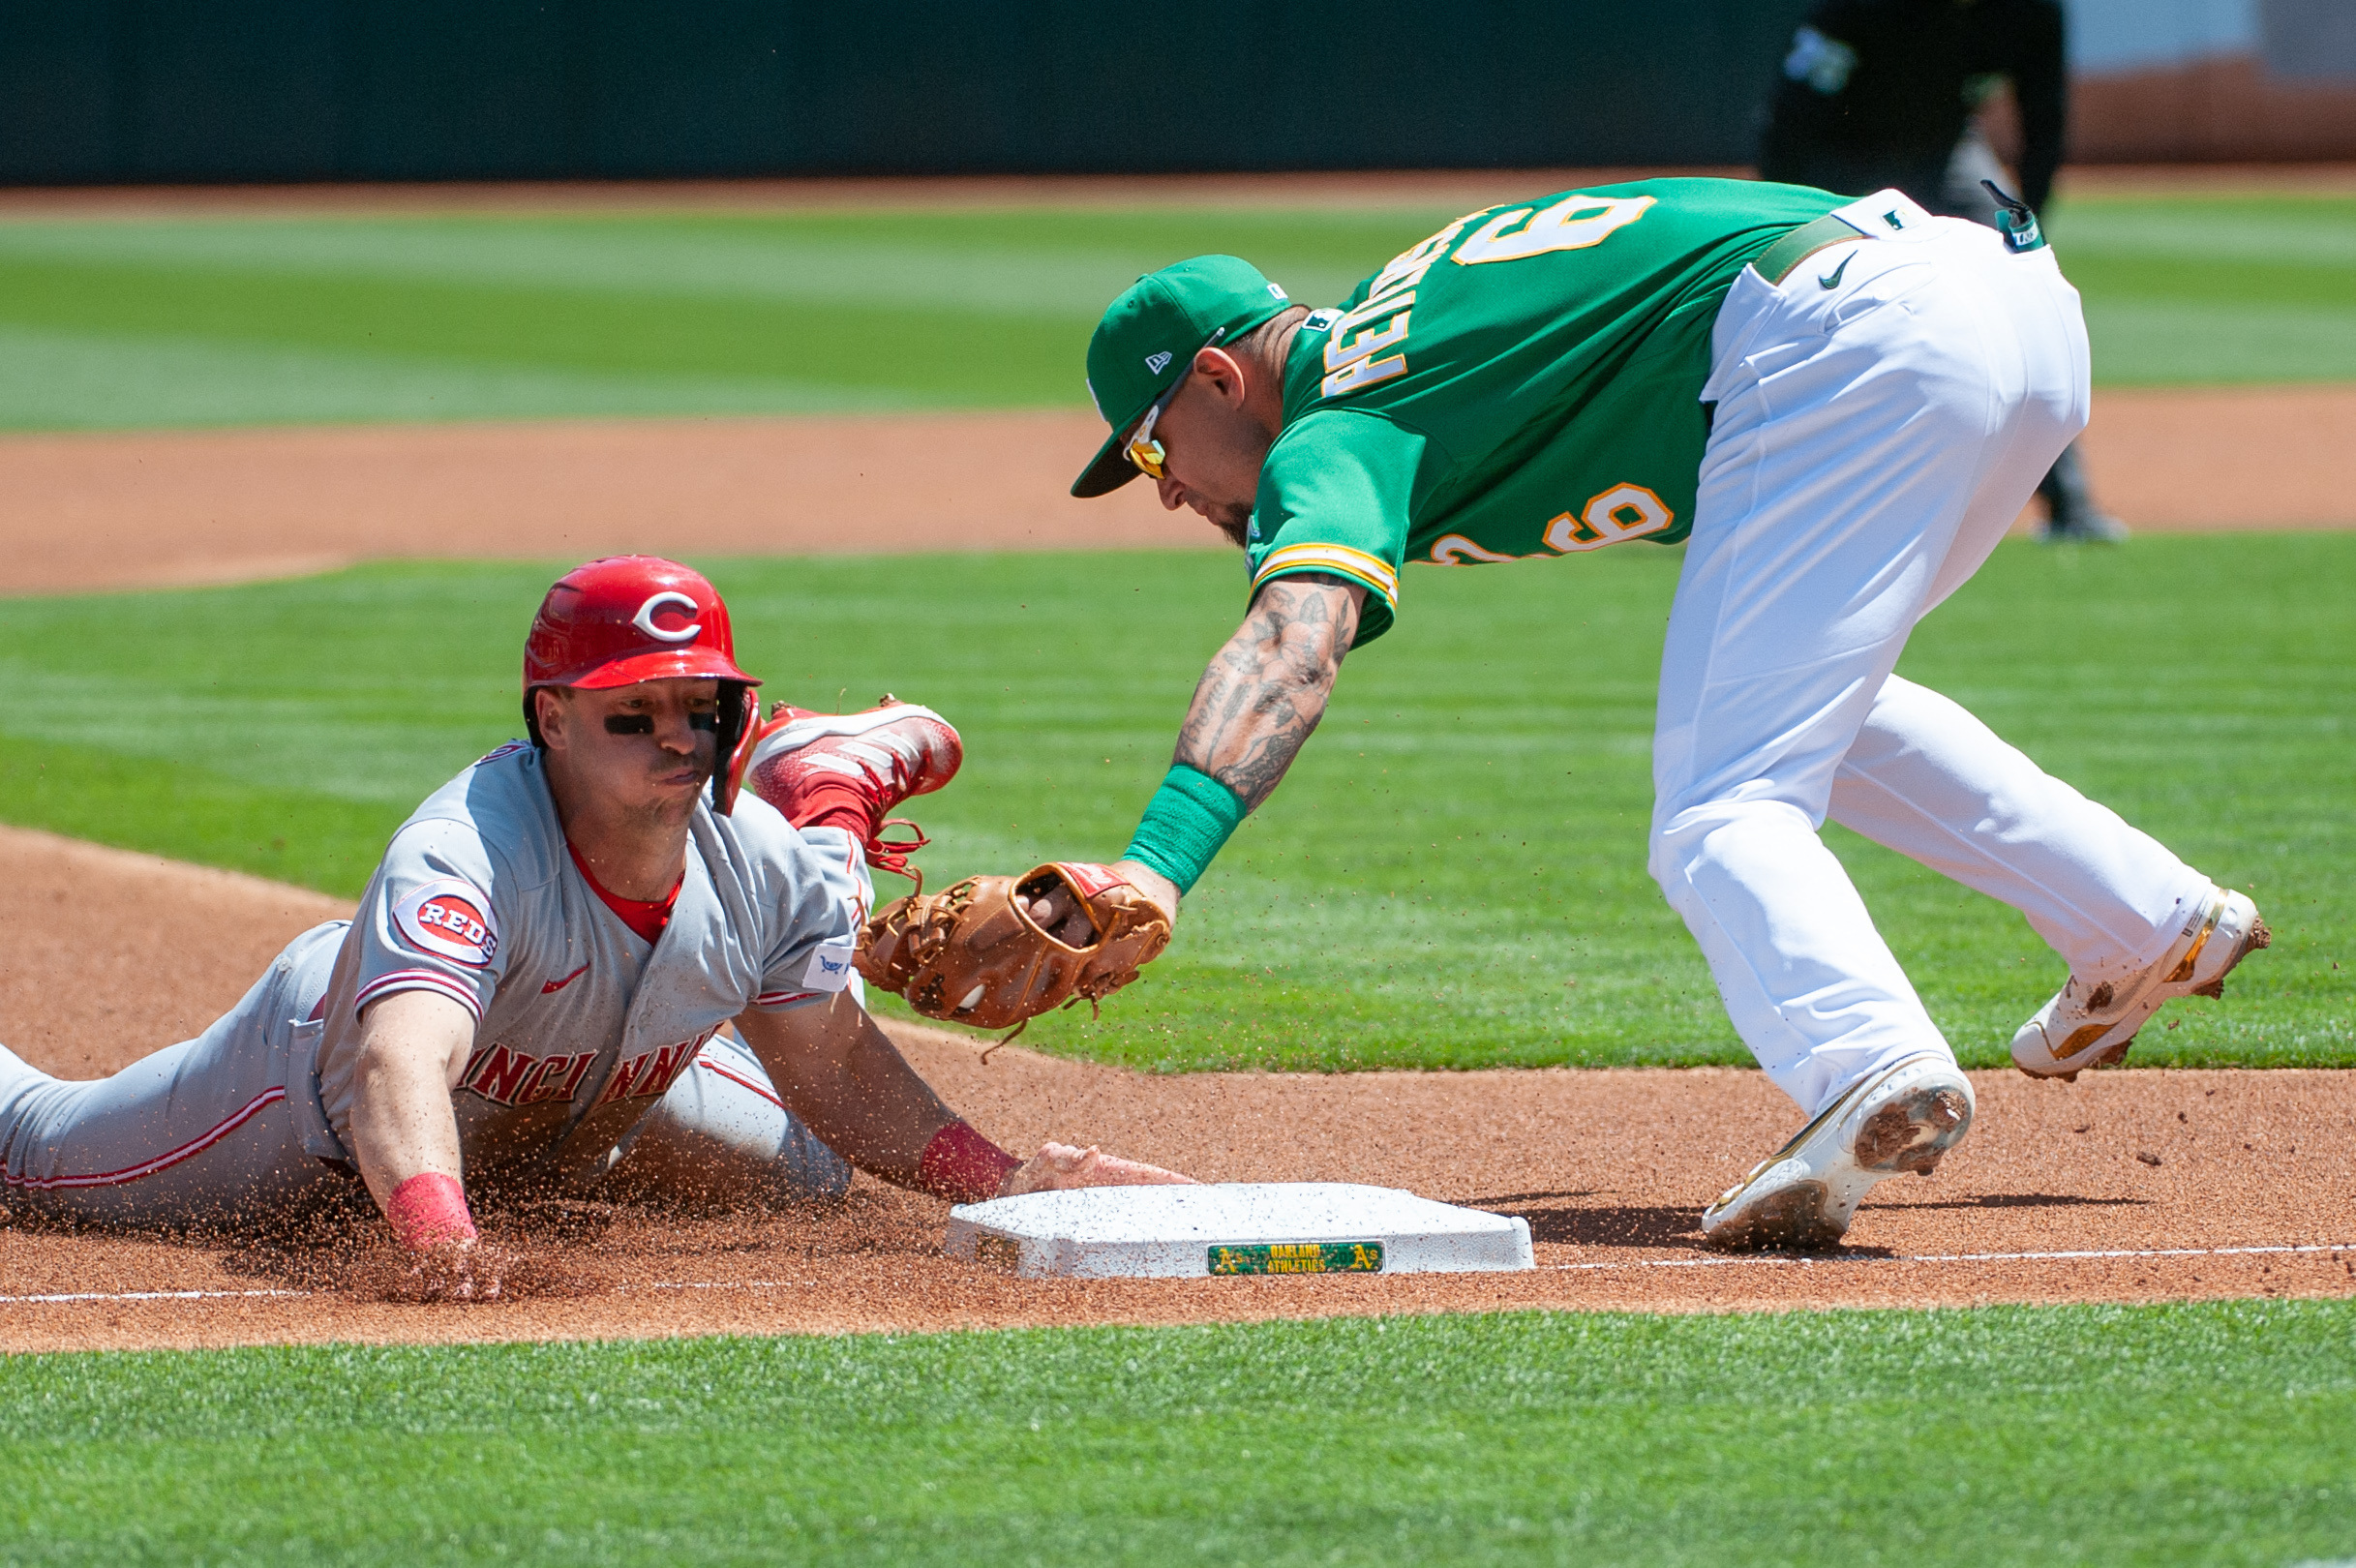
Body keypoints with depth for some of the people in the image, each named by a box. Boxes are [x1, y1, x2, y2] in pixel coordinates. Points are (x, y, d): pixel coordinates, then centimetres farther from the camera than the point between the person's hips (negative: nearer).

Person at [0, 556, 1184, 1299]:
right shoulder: (465, 854, -48)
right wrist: (435, 1234, -83)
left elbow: (836, 1071, -13)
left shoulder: (767, 871, -28)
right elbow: (403, 1064, -64)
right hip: (325, 1087, -4)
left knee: (808, 1174, 24)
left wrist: (995, 1178, -27)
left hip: (580, 1122, 5)